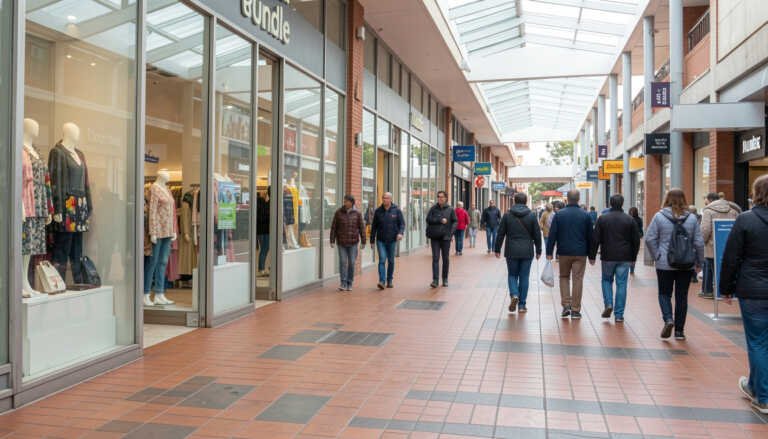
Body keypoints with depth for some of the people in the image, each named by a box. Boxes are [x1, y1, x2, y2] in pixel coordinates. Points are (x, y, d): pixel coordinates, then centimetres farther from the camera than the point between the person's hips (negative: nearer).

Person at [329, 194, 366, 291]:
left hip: (353, 242, 0)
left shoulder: (357, 213, -2)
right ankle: (343, 284, -2)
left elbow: (362, 228, 0)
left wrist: (363, 242, -2)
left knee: (351, 263, 3)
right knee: (342, 262, -6)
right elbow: (333, 227, 0)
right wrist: (332, 241, -3)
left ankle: (349, 283, 15)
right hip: (341, 242, 0)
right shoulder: (338, 212, -2)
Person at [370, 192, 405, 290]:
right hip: (381, 240, 0)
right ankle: (382, 281, -17)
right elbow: (374, 226, 7)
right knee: (382, 260, -12)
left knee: (391, 261, 10)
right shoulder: (378, 211, 2)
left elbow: (402, 223, -1)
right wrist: (372, 241, 7)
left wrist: (400, 232, -22)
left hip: (392, 240, 0)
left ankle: (389, 281, 23)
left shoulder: (396, 210, -1)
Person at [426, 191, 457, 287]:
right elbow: (428, 219, -5)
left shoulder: (450, 209, 3)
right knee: (435, 258, -5)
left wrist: (451, 232, -9)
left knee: (445, 259, 9)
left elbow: (455, 221, 3)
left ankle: (445, 279, 20)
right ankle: (435, 280, -7)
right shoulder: (433, 208, 3)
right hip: (435, 237, 0)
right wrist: (440, 220, -13)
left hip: (446, 237, 0)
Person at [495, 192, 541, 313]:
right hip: (527, 252, 0)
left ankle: (514, 295, -12)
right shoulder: (532, 216, -1)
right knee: (524, 277, 7)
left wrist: (497, 249, 9)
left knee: (512, 275, 13)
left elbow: (501, 234, 0)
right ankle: (522, 304, 9)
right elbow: (537, 235, 2)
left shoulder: (507, 215, -1)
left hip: (511, 251, 0)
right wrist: (538, 250, 11)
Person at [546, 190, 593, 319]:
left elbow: (552, 234, -4)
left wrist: (549, 252, 0)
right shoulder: (585, 215, 0)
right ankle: (575, 310, 4)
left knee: (564, 277, 16)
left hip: (564, 252, 0)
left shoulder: (559, 214, -2)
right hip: (580, 253, 0)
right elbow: (590, 237, 5)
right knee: (578, 279, 3)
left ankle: (566, 304, 4)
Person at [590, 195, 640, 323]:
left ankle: (608, 304, 0)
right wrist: (633, 258, 13)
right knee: (621, 284, 4)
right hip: (624, 258, 0)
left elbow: (595, 239, -3)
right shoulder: (630, 220, 1)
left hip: (607, 257, 0)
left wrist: (592, 256, 4)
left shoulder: (602, 219, -2)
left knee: (606, 280, 19)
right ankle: (619, 314, 5)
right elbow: (636, 240, 4)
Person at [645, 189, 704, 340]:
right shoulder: (692, 218, -1)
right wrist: (699, 262, 10)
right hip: (686, 265, 2)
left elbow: (650, 239, -8)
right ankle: (679, 330, 14)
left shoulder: (659, 217, -6)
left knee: (664, 293, 12)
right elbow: (699, 242, 0)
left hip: (664, 264, -2)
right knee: (682, 296, 10)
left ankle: (668, 319, -11)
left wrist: (657, 256, 3)